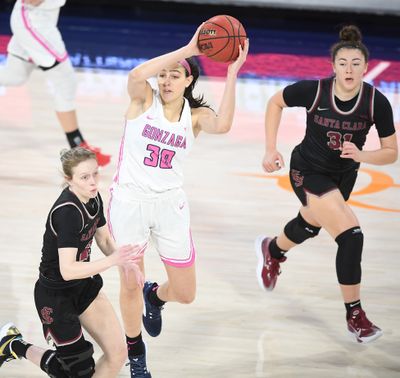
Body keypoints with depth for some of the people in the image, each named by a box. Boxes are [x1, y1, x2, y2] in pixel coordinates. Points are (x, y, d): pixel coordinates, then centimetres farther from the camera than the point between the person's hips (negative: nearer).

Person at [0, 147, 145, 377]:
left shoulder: (93, 198, -3)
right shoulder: (67, 212, -30)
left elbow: (105, 240, 11)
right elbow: (67, 270, -33)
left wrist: (126, 263, -8)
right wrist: (113, 260, -36)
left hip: (85, 286, 8)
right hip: (55, 297, -8)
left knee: (117, 354, 1)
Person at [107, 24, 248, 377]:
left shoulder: (196, 115, -1)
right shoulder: (143, 99, -6)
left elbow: (222, 125, -25)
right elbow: (137, 74, -31)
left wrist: (232, 73, -29)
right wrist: (188, 49, -34)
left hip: (170, 205, 2)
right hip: (129, 201, -2)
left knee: (185, 294, 6)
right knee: (131, 284, 5)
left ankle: (154, 296, 44)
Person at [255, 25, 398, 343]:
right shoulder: (313, 91, -25)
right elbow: (276, 102, -6)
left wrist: (360, 155, -33)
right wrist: (271, 149, -10)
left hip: (344, 175, 4)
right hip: (309, 171, -4)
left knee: (308, 227, 30)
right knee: (351, 235, -21)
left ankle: (272, 251, 66)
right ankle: (354, 315, -6)